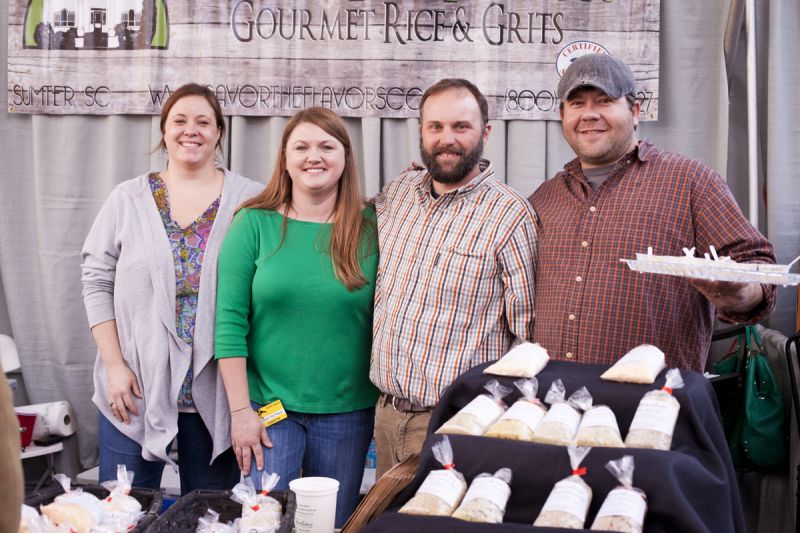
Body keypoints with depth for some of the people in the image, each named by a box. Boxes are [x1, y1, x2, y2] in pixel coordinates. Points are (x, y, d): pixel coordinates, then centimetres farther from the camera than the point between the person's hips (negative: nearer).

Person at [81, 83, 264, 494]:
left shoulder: (251, 200, 1)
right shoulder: (128, 199, 5)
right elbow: (97, 282, 4)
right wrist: (115, 365, -4)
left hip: (214, 393, 0)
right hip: (134, 389, 1)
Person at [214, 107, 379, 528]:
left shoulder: (370, 229, 0)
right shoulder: (254, 224, -3)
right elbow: (230, 322, -5)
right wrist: (240, 410, -9)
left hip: (347, 412, 1)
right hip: (267, 406, -1)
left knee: (335, 521, 11)